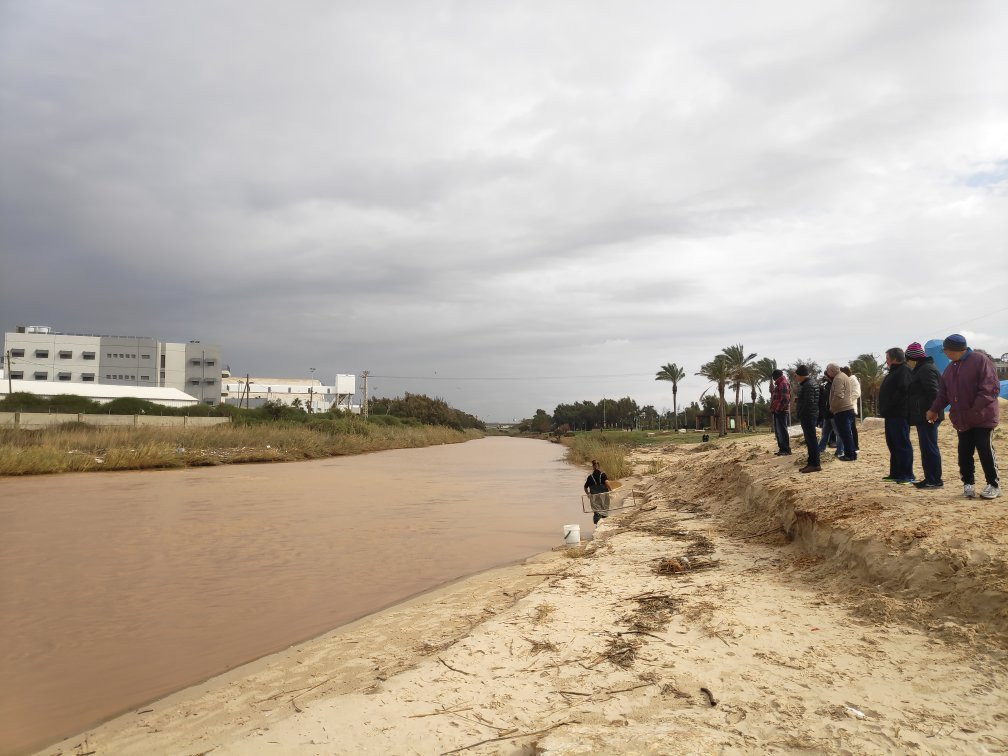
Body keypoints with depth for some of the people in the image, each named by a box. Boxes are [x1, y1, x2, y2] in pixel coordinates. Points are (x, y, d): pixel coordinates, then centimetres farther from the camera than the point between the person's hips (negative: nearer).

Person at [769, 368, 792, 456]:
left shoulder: (784, 384, -12)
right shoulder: (779, 384, 20)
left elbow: (785, 399, -20)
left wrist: (777, 409, -19)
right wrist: (773, 409, 15)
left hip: (781, 411, -11)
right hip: (777, 411, 11)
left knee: (782, 431, -8)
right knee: (777, 431, 14)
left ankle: (786, 450, -5)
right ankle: (782, 449, 21)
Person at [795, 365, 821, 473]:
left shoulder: (808, 385, -18)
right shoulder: (804, 384, 15)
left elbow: (809, 402, -22)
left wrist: (800, 413, -13)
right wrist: (798, 399, 8)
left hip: (808, 416, -11)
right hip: (808, 416, 11)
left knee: (811, 440, -7)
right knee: (810, 440, 15)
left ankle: (815, 464, -5)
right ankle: (811, 463, 21)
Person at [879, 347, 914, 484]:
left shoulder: (903, 371, -12)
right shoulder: (895, 371, 20)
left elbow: (902, 390, -24)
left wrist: (888, 407, -19)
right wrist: (885, 409, 13)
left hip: (899, 415, -11)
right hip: (892, 415, 11)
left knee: (902, 444, -8)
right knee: (893, 444, 14)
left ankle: (908, 476, -5)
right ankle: (896, 473, 22)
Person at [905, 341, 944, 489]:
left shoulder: (926, 370, -13)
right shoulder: (921, 370, 19)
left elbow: (933, 392, -23)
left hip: (927, 416, -11)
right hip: (923, 417, 11)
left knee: (929, 448, -7)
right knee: (926, 448, 13)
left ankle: (935, 480, -4)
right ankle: (930, 478, 18)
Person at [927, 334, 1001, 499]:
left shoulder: (980, 362, -12)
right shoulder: (951, 368, 12)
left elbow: (991, 388, -19)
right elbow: (943, 392, 17)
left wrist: (975, 408, -25)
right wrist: (934, 409, 7)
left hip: (983, 418, -7)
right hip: (962, 420, 7)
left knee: (985, 449, -4)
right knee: (964, 452, 7)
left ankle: (994, 485, 10)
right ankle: (968, 483, 18)